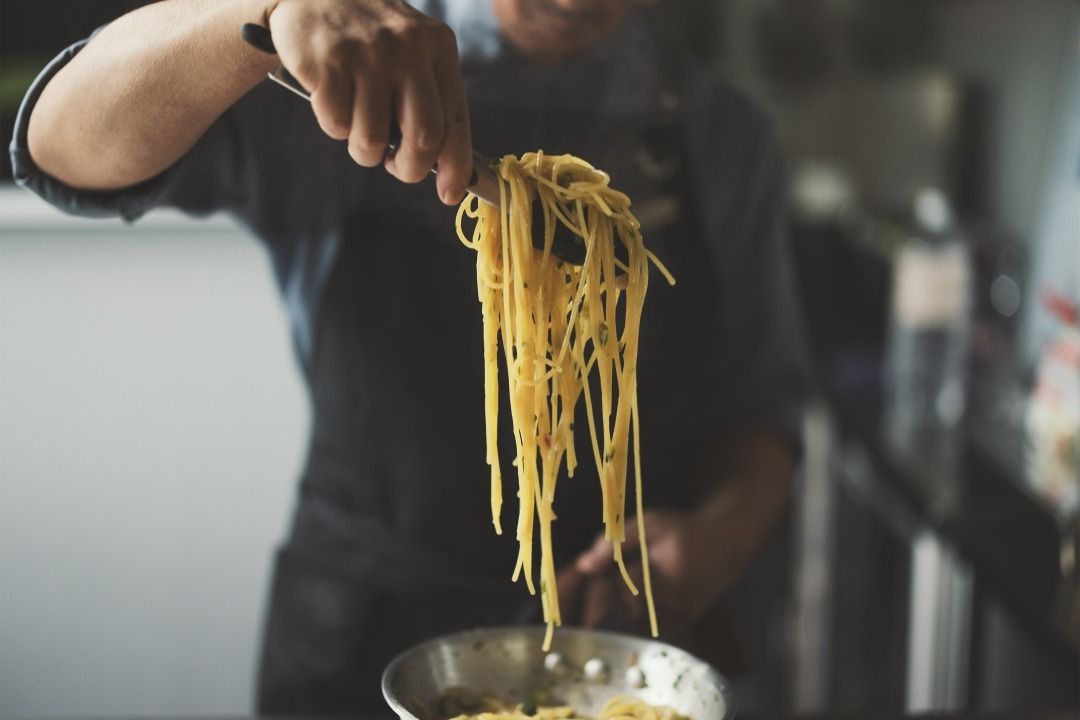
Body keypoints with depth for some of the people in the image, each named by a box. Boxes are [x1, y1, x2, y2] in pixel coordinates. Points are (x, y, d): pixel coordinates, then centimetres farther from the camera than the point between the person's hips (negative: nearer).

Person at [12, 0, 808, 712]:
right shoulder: (345, 84, -9)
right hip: (360, 634, -1)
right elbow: (69, 148, -22)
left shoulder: (720, 130, 0)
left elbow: (758, 396, 3)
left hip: (623, 629, 2)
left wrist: (722, 531, -18)